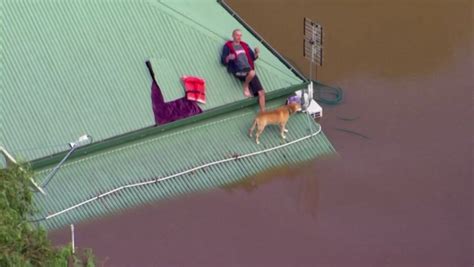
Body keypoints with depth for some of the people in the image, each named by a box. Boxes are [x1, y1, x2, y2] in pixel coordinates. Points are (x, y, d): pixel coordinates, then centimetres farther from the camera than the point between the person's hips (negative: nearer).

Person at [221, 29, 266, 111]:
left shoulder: (245, 45, 21)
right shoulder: (228, 46, 5)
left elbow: (253, 58, 24)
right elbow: (223, 61, -2)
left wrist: (256, 53, 2)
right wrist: (228, 57, -24)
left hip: (249, 70, 6)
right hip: (239, 71, -6)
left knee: (261, 92, -6)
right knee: (252, 73, -41)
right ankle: (245, 87, -10)